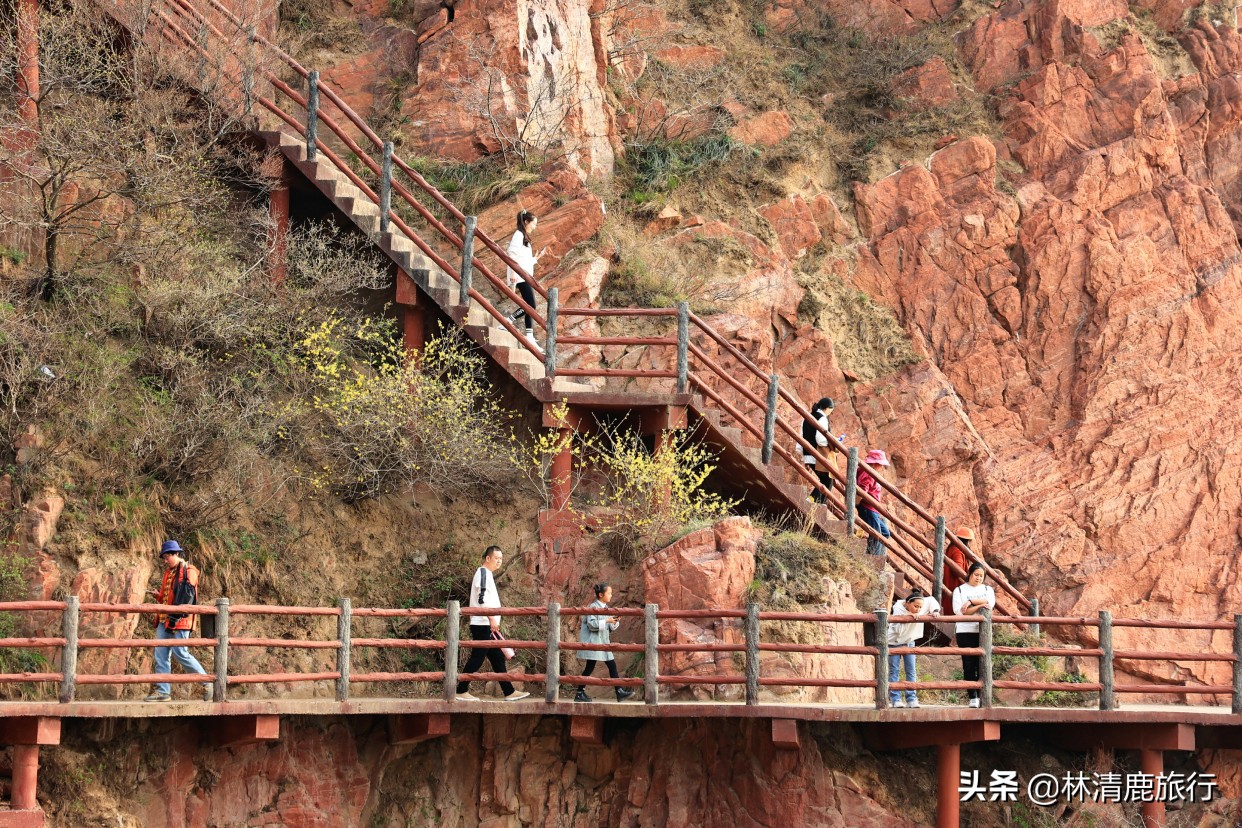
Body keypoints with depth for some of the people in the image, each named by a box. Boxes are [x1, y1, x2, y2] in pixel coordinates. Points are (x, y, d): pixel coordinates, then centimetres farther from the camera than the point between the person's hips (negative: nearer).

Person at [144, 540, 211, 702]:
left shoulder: (188, 571, -7)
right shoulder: (169, 572, 20)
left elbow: (187, 595, -17)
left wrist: (175, 616, -22)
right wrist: (158, 596, 6)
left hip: (179, 621, -9)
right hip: (165, 620, 9)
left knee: (180, 654, -10)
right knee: (160, 655, 3)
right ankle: (162, 690, 5)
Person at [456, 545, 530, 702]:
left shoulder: (487, 574, 21)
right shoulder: (483, 573, -10)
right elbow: (482, 598, -20)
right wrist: (491, 619, -24)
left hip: (488, 626, 10)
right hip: (483, 624, -10)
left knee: (498, 658, 8)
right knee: (477, 658, -9)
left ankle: (509, 692, 9)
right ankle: (461, 691, -6)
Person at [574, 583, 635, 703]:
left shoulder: (605, 608, 14)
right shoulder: (593, 607, -11)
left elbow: (610, 628, 17)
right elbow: (592, 624, -21)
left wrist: (615, 622, -2)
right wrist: (606, 621, -24)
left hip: (603, 642, 8)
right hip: (592, 641, -8)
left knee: (612, 665, 2)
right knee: (590, 667, -5)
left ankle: (620, 692, 2)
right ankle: (580, 693, 2)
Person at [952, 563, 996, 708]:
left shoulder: (987, 589, 15)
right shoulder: (960, 590, 8)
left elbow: (990, 602, -6)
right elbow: (959, 611, -7)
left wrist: (970, 601, -13)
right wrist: (979, 606, -15)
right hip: (965, 631, -1)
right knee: (968, 665, -3)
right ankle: (972, 697, -1)